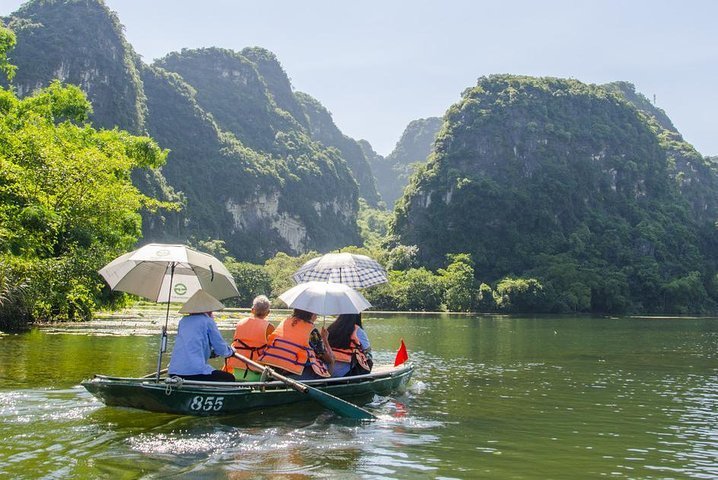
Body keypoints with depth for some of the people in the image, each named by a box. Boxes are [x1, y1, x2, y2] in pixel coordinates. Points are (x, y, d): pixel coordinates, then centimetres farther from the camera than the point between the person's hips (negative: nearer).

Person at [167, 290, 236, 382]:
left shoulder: (183, 321, 17)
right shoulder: (207, 321, 0)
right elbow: (221, 350, 2)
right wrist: (231, 350, 25)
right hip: (196, 371, -7)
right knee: (230, 379, 11)